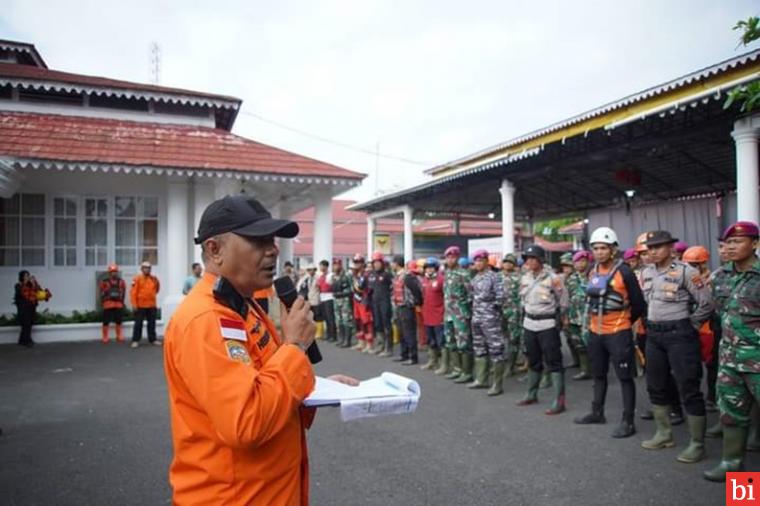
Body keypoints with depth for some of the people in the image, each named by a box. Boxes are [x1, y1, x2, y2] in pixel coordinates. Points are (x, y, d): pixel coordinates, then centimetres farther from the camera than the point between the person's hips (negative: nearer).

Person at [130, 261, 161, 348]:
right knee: (138, 324, 3)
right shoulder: (137, 279, -8)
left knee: (152, 323, 11)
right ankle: (135, 340, 9)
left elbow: (157, 287, 23)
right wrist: (134, 304, -15)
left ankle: (153, 339, 19)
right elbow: (133, 292, -12)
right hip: (140, 306, -4)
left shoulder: (154, 279, 5)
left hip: (152, 305, 4)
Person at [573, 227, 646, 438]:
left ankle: (628, 421, 10)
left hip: (618, 332, -7)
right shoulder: (592, 272, 5)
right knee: (598, 374, 18)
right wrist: (593, 319, 13)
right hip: (595, 332, 7)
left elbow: (638, 304, -8)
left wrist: (624, 322, 1)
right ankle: (597, 412, 33)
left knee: (625, 377, 2)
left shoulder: (624, 272, -14)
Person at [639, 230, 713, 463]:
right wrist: (651, 323, 13)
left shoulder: (685, 271, -13)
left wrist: (691, 326, -4)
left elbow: (706, 303, -11)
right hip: (653, 334, 7)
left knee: (689, 388, -2)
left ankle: (697, 444, 9)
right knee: (655, 386, 14)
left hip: (679, 334, -7)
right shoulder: (646, 273, 7)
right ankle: (664, 434, 29)